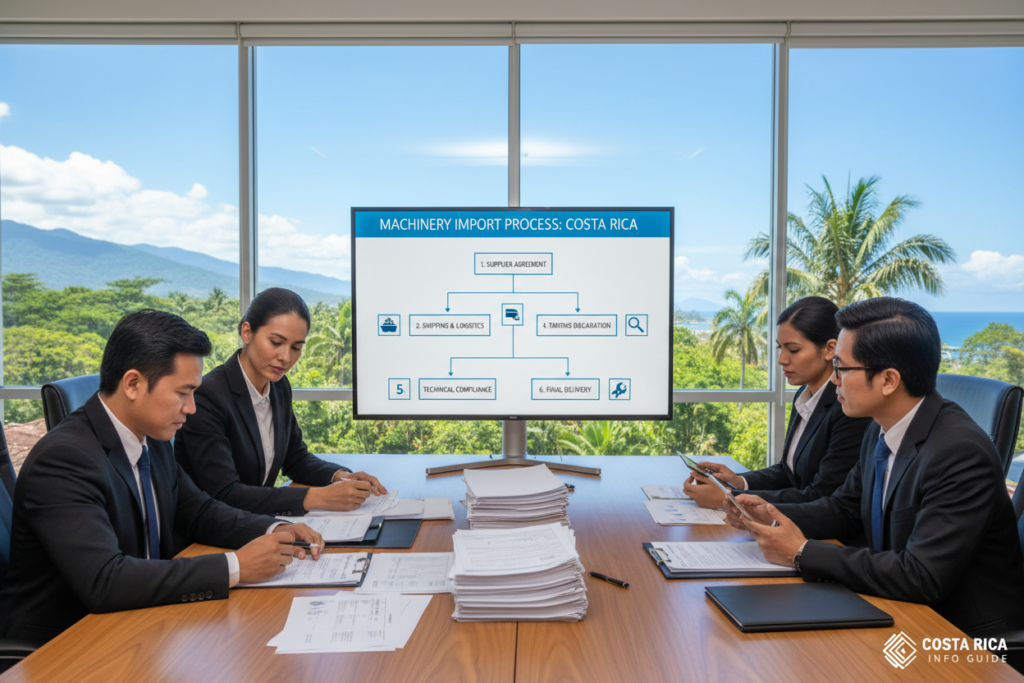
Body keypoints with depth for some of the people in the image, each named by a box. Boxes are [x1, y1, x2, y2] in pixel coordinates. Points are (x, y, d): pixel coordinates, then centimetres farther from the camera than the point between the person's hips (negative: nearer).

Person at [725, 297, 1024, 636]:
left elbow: (921, 578, -29)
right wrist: (771, 514, -3)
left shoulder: (960, 452, -26)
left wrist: (803, 553, -22)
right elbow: (846, 508, 15)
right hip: (904, 607, 7)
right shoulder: (882, 430, 1)